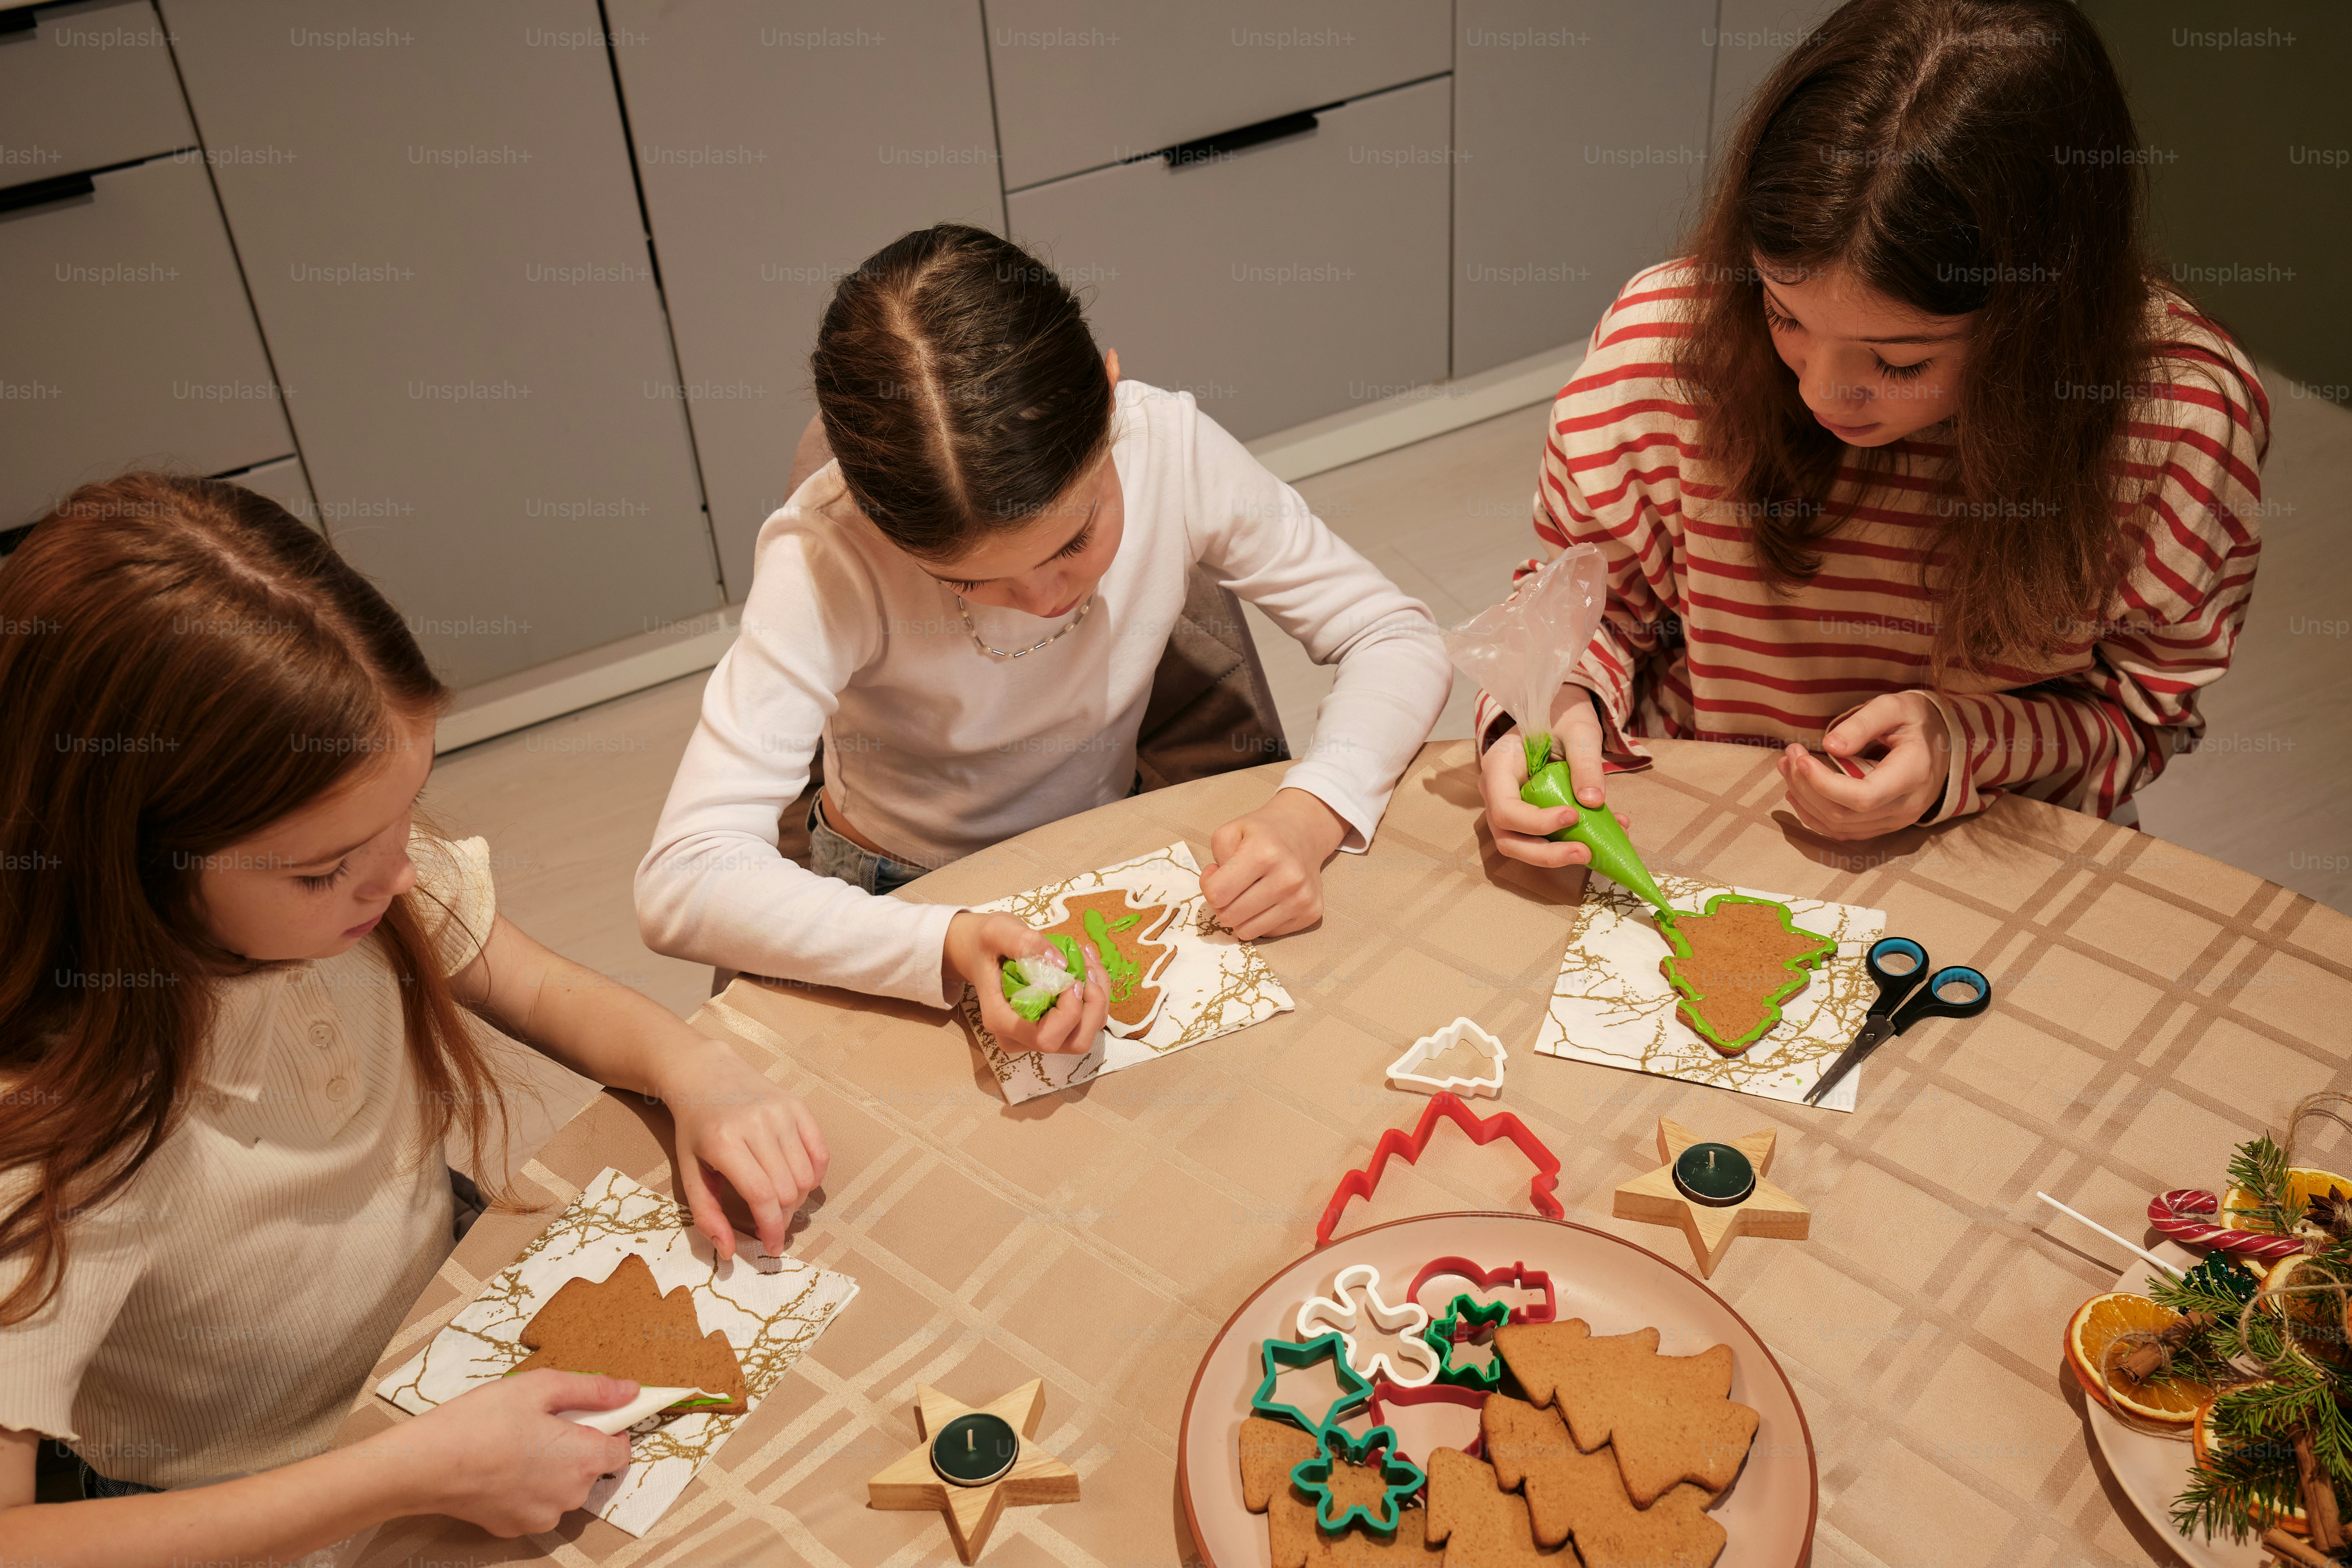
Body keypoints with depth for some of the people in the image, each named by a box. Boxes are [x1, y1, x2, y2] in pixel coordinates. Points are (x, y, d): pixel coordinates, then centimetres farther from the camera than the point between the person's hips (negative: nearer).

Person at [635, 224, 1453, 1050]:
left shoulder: (1170, 447, -22)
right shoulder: (825, 557, -30)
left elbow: (1396, 638, -12)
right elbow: (681, 887, -34)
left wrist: (1308, 814, -32)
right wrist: (950, 946, -49)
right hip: (906, 902, -3)